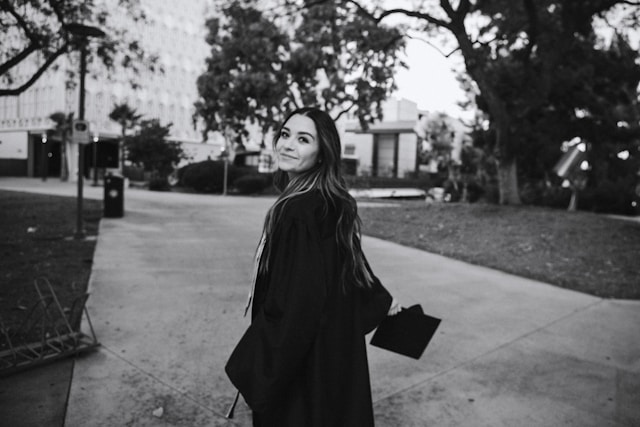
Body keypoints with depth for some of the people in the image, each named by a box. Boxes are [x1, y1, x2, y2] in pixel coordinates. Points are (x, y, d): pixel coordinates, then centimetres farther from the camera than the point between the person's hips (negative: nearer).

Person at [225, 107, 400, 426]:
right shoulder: (332, 203, 0)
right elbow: (352, 260, 13)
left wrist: (250, 368, -17)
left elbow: (294, 302, -28)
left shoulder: (298, 212, -28)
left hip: (304, 360, -8)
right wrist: (382, 301, 29)